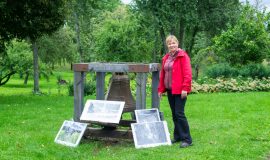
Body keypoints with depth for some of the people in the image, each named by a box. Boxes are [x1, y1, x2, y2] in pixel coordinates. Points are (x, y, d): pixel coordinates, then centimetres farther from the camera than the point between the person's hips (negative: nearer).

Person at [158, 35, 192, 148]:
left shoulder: (183, 56, -7)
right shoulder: (166, 58, 14)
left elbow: (187, 73, -14)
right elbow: (162, 74, 17)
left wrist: (185, 88, -20)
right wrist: (161, 89, 14)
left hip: (179, 91, -7)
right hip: (170, 90, 7)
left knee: (179, 114, -10)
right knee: (174, 114, 12)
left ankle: (187, 139, -4)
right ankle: (177, 136, 22)